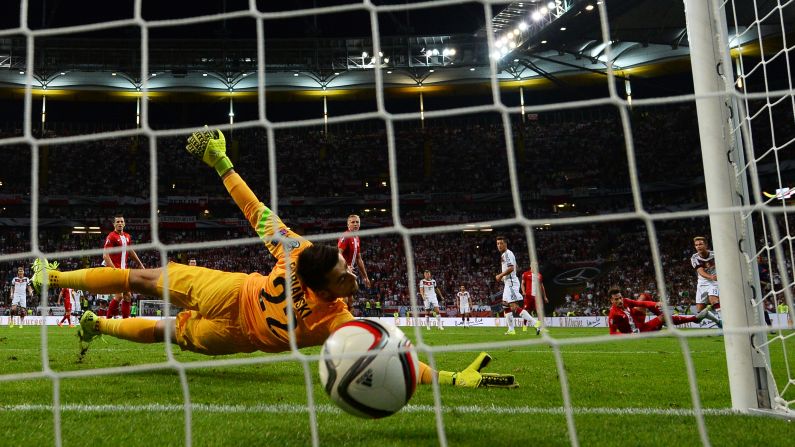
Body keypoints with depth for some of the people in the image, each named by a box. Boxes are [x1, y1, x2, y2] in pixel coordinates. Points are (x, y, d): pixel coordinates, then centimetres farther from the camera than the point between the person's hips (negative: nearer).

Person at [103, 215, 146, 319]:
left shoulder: (127, 236, 12)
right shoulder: (111, 237, -11)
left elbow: (131, 251, 28)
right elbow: (105, 256, -17)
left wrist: (140, 264, 30)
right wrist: (114, 270, -26)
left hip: (124, 269, 8)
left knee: (127, 296, 8)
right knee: (119, 296, -16)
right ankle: (108, 319, -5)